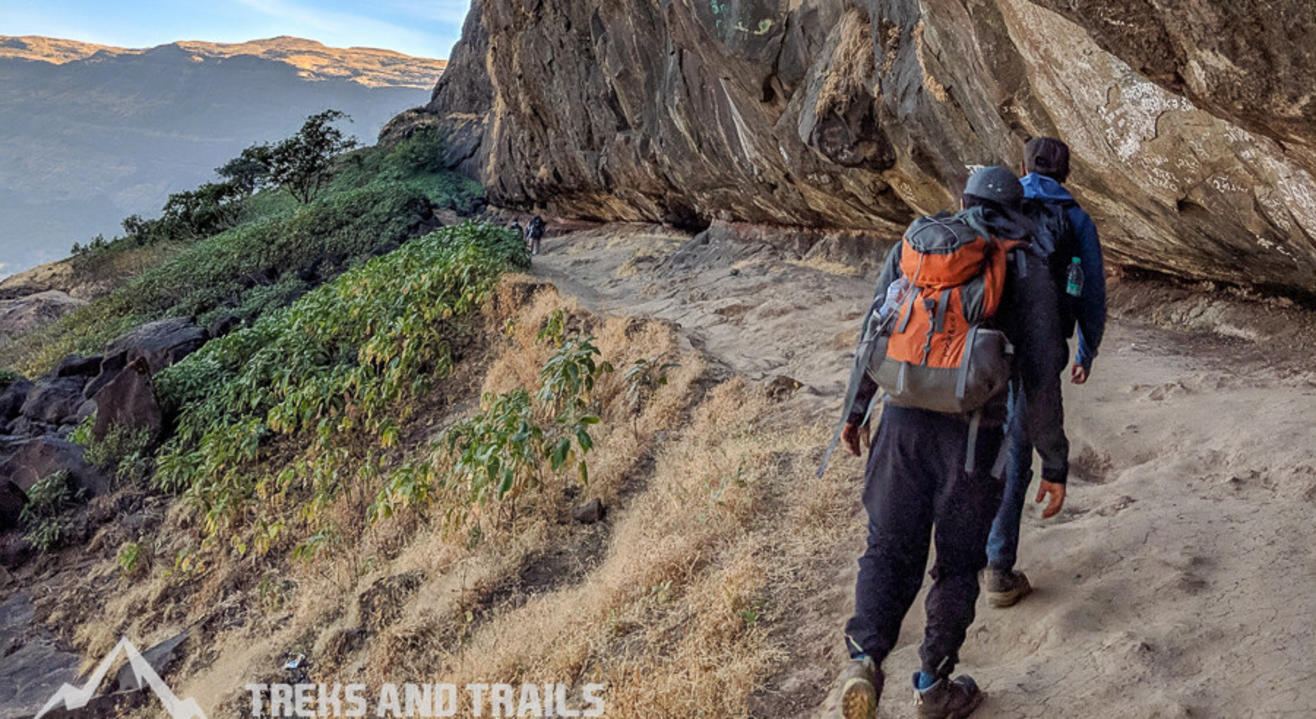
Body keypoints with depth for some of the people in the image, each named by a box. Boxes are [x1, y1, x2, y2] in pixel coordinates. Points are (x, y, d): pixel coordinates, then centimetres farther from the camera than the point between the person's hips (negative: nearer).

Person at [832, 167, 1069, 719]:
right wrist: (1055, 463, 3)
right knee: (958, 561, 16)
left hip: (905, 421, 2)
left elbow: (873, 334, 8)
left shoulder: (915, 244, 8)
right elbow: (1041, 374, -5)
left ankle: (865, 658, -9)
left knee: (890, 548, 12)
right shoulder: (1028, 270, 0)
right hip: (974, 437, -1)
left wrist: (856, 408, 20)